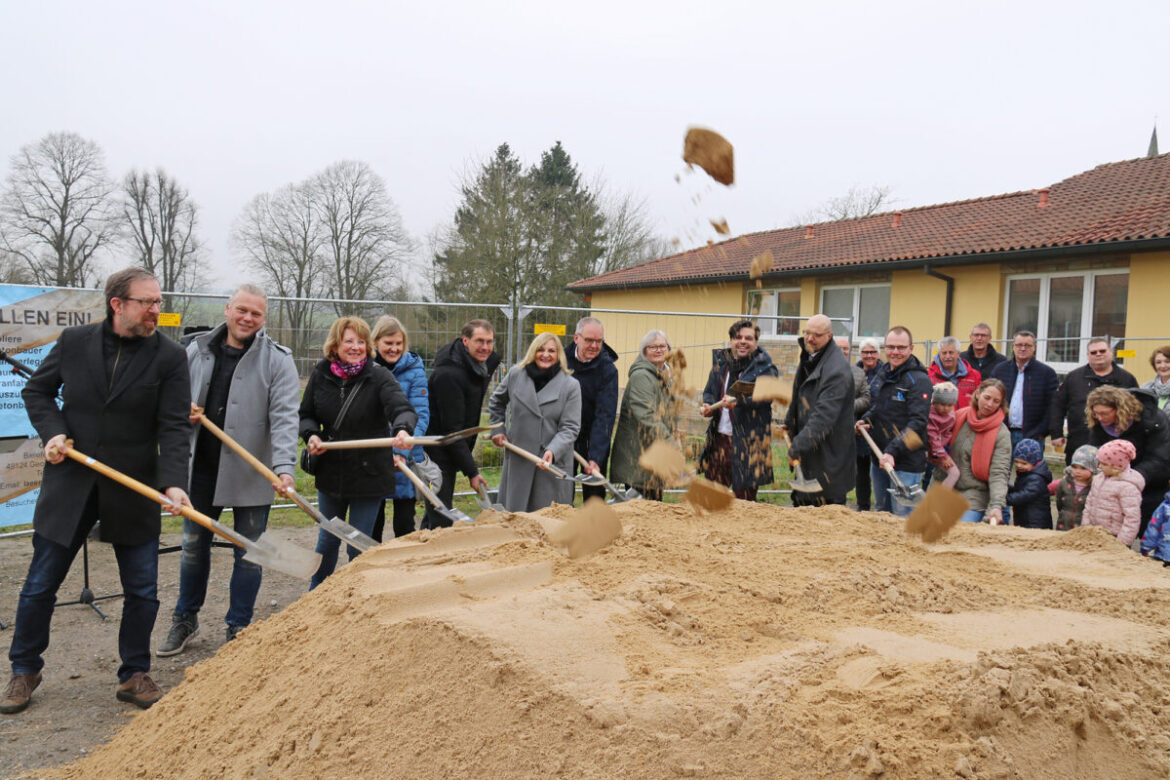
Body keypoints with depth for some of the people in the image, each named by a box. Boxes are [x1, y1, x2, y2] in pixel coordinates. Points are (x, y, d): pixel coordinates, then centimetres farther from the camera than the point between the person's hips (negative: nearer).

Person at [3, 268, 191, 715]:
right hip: (70, 483, 1)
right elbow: (37, 390, 13)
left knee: (142, 590, 6)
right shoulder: (74, 342, -1)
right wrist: (52, 431, -6)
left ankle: (134, 676, 24)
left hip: (133, 490, -1)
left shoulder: (170, 357, -7)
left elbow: (174, 427, -11)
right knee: (40, 584, 12)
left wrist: (173, 483, -25)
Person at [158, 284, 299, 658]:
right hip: (201, 470, 4)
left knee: (248, 554, 7)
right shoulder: (196, 351, 4)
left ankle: (237, 628, 24)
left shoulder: (277, 361, -9)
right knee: (194, 546, 18)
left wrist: (284, 466, -29)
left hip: (252, 476, -3)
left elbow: (284, 417, -17)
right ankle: (185, 620, 36)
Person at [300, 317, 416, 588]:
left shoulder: (379, 377, -13)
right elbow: (306, 414, 10)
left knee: (358, 546, 6)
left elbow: (402, 408, -28)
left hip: (369, 474, -4)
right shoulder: (321, 374, -1)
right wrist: (311, 435, -12)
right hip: (330, 471, 4)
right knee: (327, 540, 21)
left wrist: (402, 429, -50)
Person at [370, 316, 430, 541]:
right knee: (372, 523, 14)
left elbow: (420, 415, -10)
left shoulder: (414, 369, -5)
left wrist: (402, 450, -22)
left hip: (405, 458, -2)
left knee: (404, 525, 5)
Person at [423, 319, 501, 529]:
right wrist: (472, 471, -20)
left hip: (453, 448, 9)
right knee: (440, 519, -5)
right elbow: (452, 429, -23)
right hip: (437, 451, -9)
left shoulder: (484, 363, 3)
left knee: (438, 511, 18)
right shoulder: (449, 374, -24)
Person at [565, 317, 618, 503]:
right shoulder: (562, 359, -4)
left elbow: (605, 416, -19)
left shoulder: (608, 369, -14)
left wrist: (595, 457, -26)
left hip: (595, 439, -2)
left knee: (594, 494, 3)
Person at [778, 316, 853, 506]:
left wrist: (797, 446, -29)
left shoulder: (837, 369, -23)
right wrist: (789, 422, 27)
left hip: (829, 453, -10)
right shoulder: (809, 357, 9)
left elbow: (824, 416, -29)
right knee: (801, 502, 19)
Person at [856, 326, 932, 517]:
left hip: (906, 464, -8)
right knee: (881, 513, 19)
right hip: (879, 459, 8)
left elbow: (917, 422, -19)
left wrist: (892, 451, -26)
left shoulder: (919, 380, -13)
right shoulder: (882, 375, 11)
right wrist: (865, 420, 6)